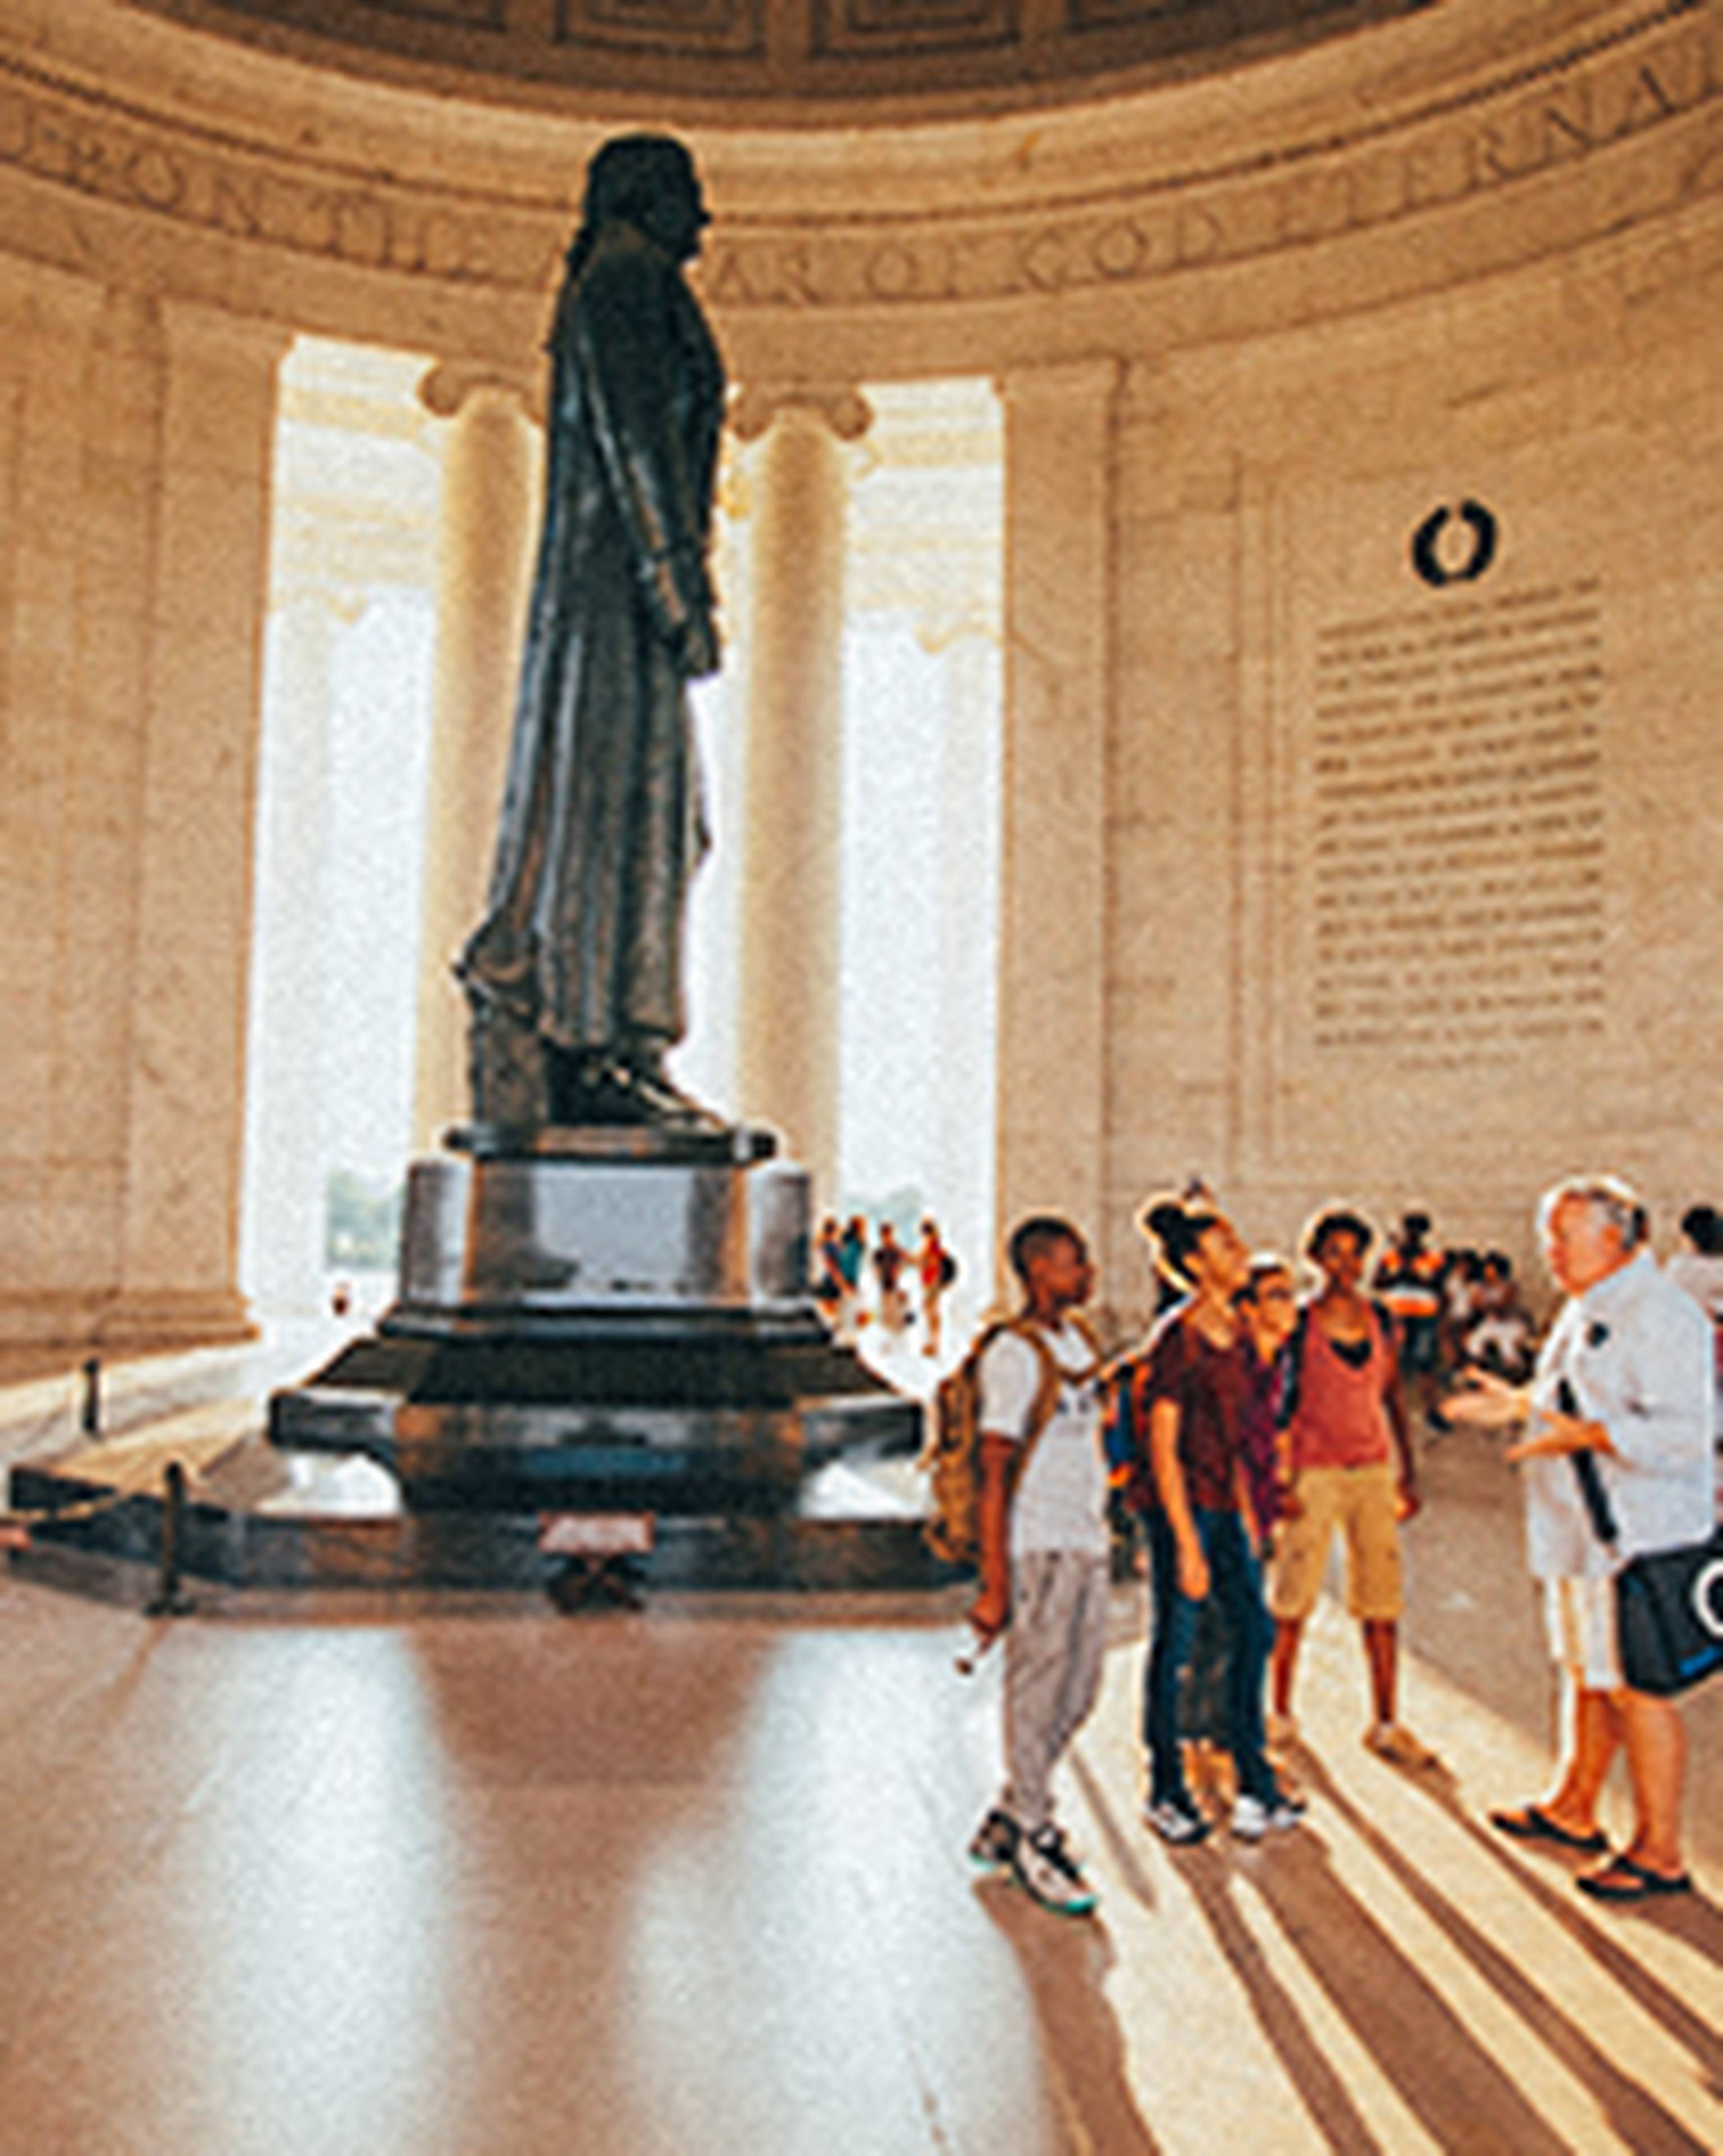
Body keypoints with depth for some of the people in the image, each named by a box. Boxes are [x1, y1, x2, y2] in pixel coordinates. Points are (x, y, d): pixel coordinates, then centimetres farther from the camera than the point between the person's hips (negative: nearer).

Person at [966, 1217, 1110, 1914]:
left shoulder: (1079, 1338, 11)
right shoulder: (1014, 1354, -15)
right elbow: (994, 1474, -17)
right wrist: (994, 1585, -18)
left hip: (1087, 1544, 9)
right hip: (1039, 1546, -9)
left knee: (1077, 1698, 16)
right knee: (1036, 1699, 3)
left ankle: (1005, 1822, 31)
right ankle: (1033, 1841, 19)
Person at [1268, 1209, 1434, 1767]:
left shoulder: (1379, 1319, 6)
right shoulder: (1299, 1324, -7)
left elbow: (1393, 1397, 13)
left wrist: (1408, 1472, 10)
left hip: (1374, 1471, 4)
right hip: (1313, 1473, -4)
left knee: (1383, 1602, 5)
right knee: (1291, 1601, 2)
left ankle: (1385, 1725, 15)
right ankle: (1279, 1714, 18)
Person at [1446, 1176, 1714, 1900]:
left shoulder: (1662, 1316, -18)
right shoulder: (1585, 1310, 13)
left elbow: (1679, 1431, -25)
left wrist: (1583, 1433, -31)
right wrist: (1520, 1402, 15)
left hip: (1640, 1538, -9)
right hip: (1582, 1529, 10)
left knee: (1636, 1690, -1)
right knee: (1586, 1674, 20)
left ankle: (1660, 1852, 11)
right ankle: (1573, 1808, 35)